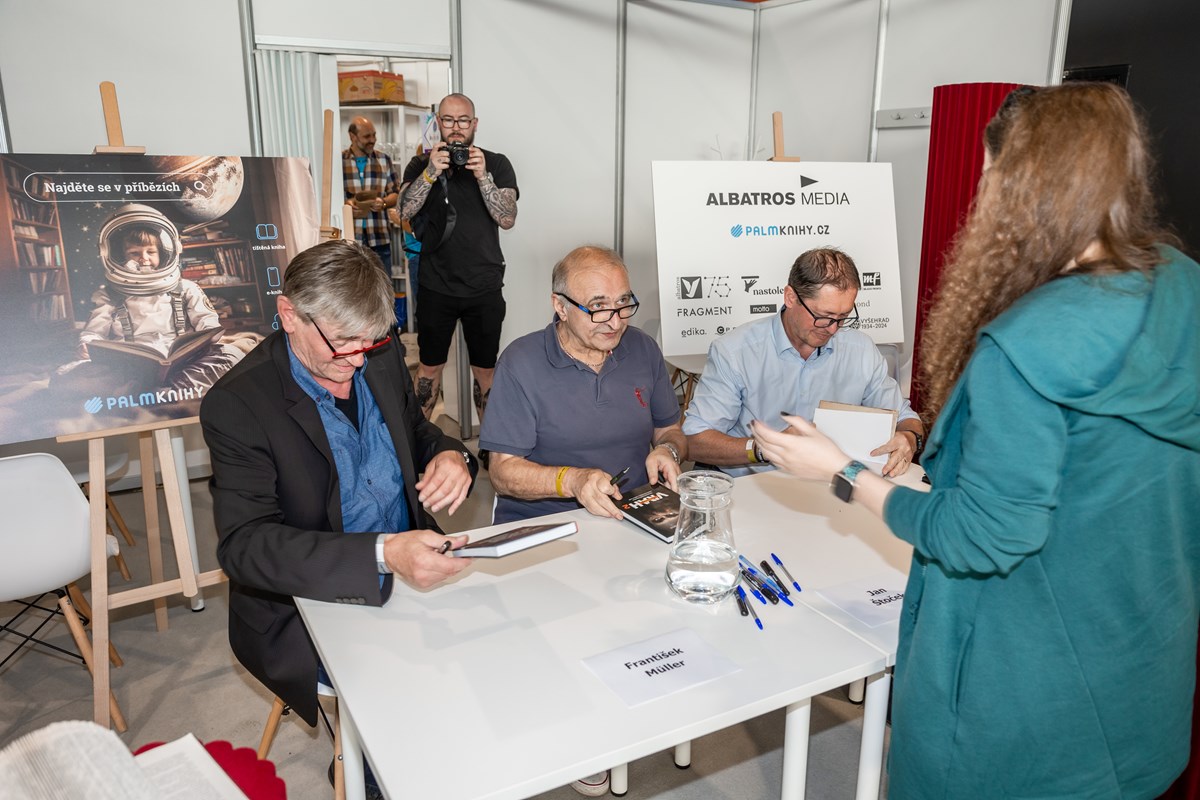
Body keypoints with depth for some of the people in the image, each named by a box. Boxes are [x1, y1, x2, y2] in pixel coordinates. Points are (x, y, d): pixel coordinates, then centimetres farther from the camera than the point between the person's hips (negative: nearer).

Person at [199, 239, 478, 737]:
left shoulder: (382, 358, 1)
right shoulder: (237, 404, -16)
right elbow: (243, 545, -23)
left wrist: (449, 454, -8)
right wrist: (383, 553, -37)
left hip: (408, 575, 6)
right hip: (304, 606, -5)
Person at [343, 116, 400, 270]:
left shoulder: (384, 160, 10)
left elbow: (396, 194, 10)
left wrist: (383, 202, -11)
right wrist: (345, 204, -16)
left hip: (379, 238, 2)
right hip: (349, 239, -2)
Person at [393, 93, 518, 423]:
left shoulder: (496, 164, 2)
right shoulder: (421, 165, 6)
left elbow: (508, 219, -10)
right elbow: (404, 211, -9)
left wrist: (482, 176, -21)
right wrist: (430, 173, -22)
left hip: (484, 287, 0)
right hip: (436, 285, 1)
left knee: (485, 369, 8)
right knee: (430, 365, 12)